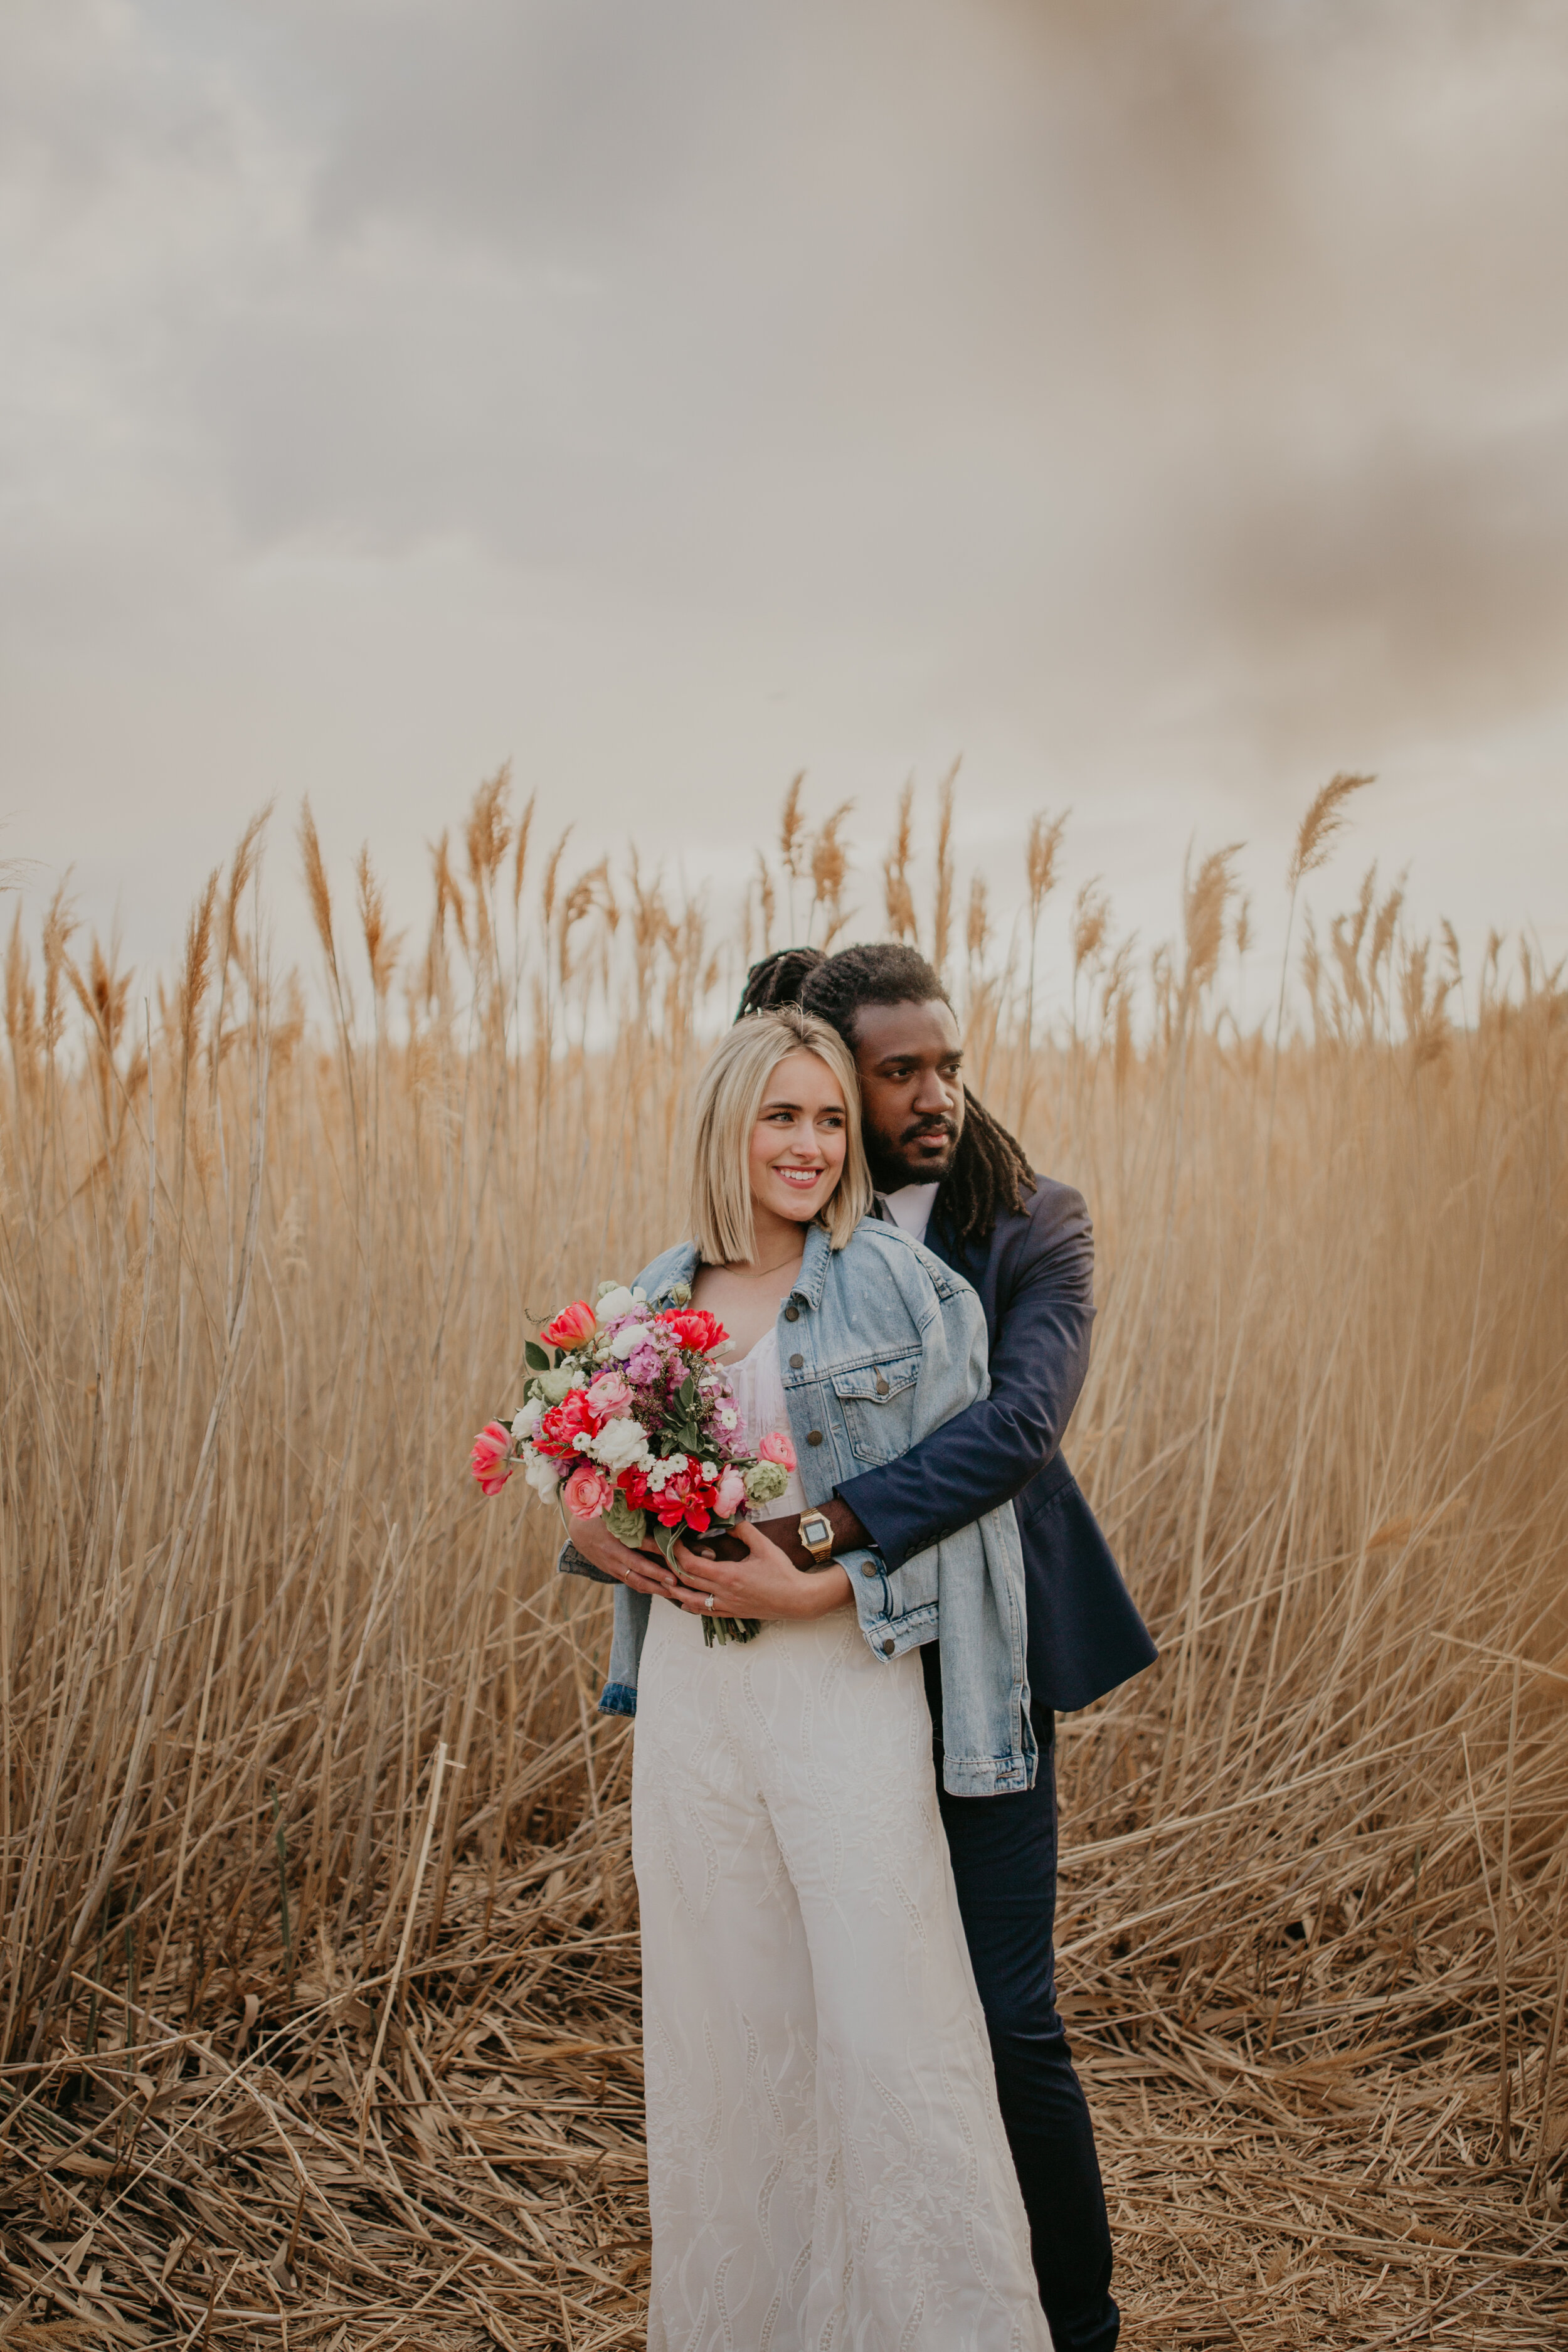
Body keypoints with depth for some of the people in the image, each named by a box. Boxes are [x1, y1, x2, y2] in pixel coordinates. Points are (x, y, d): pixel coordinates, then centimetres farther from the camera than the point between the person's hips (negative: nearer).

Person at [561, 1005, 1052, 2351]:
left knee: (889, 2024, -2)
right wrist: (598, 1537, -4)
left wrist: (821, 1587, -16)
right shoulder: (655, 1300, 7)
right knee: (720, 2020, 14)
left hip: (844, 1677, -4)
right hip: (691, 1692, 5)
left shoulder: (900, 1285, -6)